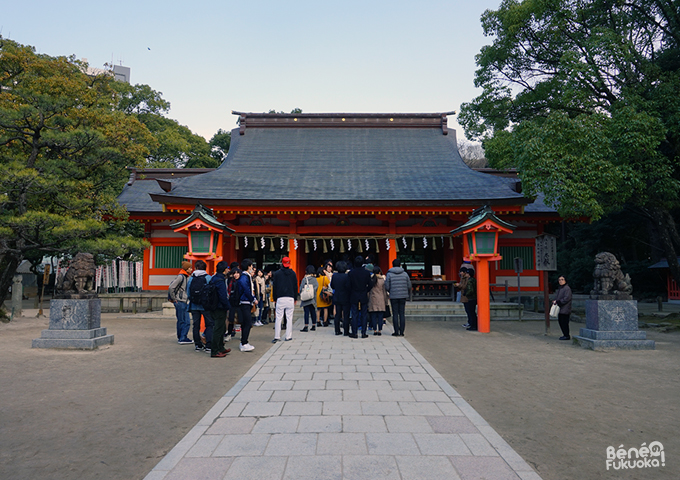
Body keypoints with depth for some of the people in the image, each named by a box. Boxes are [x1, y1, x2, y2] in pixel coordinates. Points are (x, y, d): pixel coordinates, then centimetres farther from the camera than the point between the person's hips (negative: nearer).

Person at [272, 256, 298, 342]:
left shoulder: (277, 273, 3)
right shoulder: (293, 273, 6)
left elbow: (274, 286, 5)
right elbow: (295, 286, 9)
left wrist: (274, 299, 11)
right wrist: (295, 298, 16)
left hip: (280, 298, -1)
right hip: (290, 298, 1)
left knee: (278, 318, 1)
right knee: (289, 318, 5)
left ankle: (277, 336, -2)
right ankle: (288, 336, 7)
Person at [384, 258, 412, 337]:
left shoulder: (389, 274, -4)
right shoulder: (405, 274, 3)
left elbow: (386, 287, -6)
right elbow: (409, 286, 5)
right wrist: (409, 294, 22)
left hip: (393, 296, -2)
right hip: (403, 296, 2)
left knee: (395, 314, 3)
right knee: (402, 314, 5)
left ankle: (396, 332, 3)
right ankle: (401, 332, 5)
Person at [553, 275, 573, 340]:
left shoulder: (567, 288, -13)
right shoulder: (560, 288, 17)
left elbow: (567, 298, -20)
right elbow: (558, 297, 26)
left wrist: (558, 302, -19)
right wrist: (555, 300, 6)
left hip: (565, 309, -10)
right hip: (560, 309, 10)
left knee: (564, 322, -6)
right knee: (560, 321, 13)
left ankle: (567, 336, 3)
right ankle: (565, 334, 23)